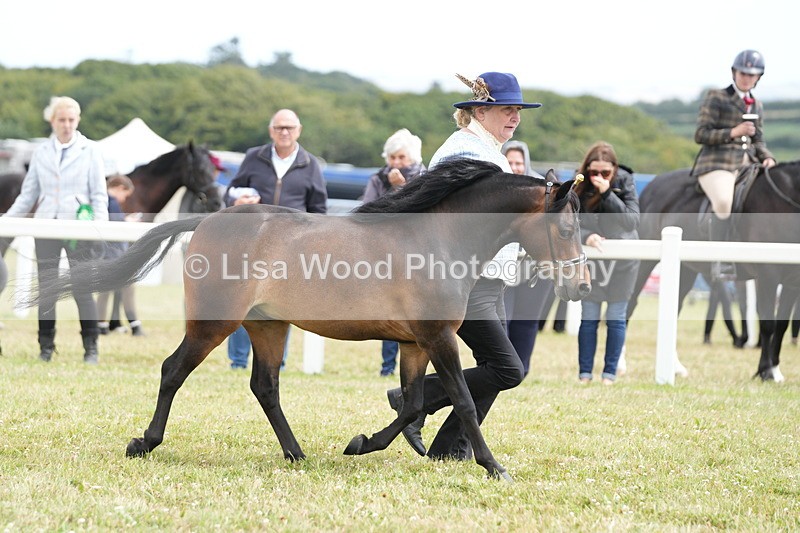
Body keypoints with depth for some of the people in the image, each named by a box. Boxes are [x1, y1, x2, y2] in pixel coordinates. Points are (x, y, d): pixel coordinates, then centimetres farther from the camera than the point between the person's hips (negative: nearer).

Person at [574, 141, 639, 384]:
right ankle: (584, 373, 9)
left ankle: (610, 373, 11)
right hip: (589, 259, 1)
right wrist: (586, 237, -32)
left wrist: (607, 194, -29)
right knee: (588, 316, 3)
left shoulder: (624, 184, -12)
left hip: (621, 260, -1)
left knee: (616, 317, 4)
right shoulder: (579, 189, -10)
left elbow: (632, 222, -22)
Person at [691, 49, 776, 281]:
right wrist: (733, 132, -15)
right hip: (716, 164, -7)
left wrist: (767, 158, 0)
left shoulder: (757, 105, 19)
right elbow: (700, 135, -4)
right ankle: (719, 262, -28)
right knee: (724, 202, -34)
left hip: (747, 164, 7)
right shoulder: (716, 97, 2)